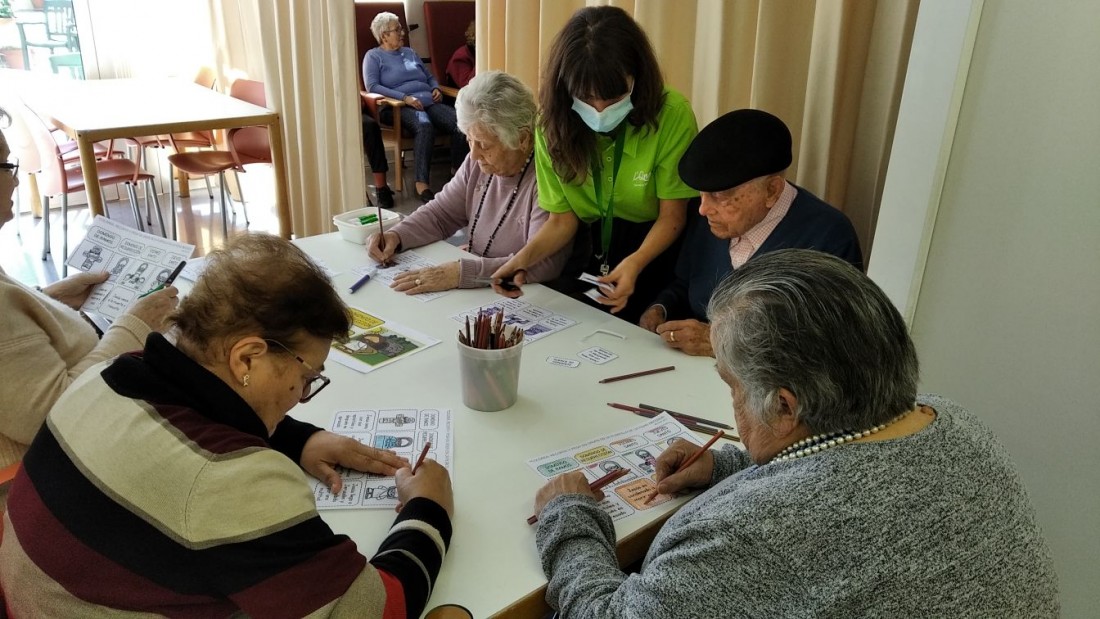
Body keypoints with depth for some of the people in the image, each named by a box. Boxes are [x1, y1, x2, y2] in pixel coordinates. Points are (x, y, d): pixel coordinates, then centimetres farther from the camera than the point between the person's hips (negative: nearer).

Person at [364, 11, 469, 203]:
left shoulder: (409, 52, 28)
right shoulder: (373, 56, 9)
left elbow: (429, 76, 33)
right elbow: (372, 86, -6)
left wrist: (436, 88, 7)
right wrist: (404, 97, -16)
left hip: (429, 102, 6)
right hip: (399, 107, -6)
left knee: (460, 122, -26)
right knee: (425, 126, -42)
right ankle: (421, 183, -45)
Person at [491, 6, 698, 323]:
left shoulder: (672, 114, -20)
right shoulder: (554, 122, -10)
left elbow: (672, 216, -13)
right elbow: (562, 219, -5)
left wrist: (636, 262, -32)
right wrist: (527, 255, -25)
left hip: (653, 253, -3)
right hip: (586, 253, 3)